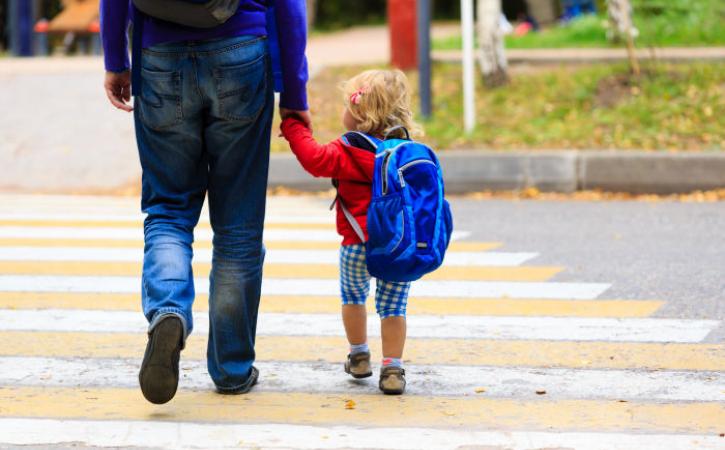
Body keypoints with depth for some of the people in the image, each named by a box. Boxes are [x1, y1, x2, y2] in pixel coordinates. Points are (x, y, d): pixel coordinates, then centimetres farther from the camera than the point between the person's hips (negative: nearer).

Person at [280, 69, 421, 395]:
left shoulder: (350, 151, -12)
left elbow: (316, 159, -22)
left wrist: (293, 128, -12)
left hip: (358, 244, -3)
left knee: (353, 295, 21)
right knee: (392, 305, 8)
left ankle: (359, 356, 31)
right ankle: (392, 369, 2)